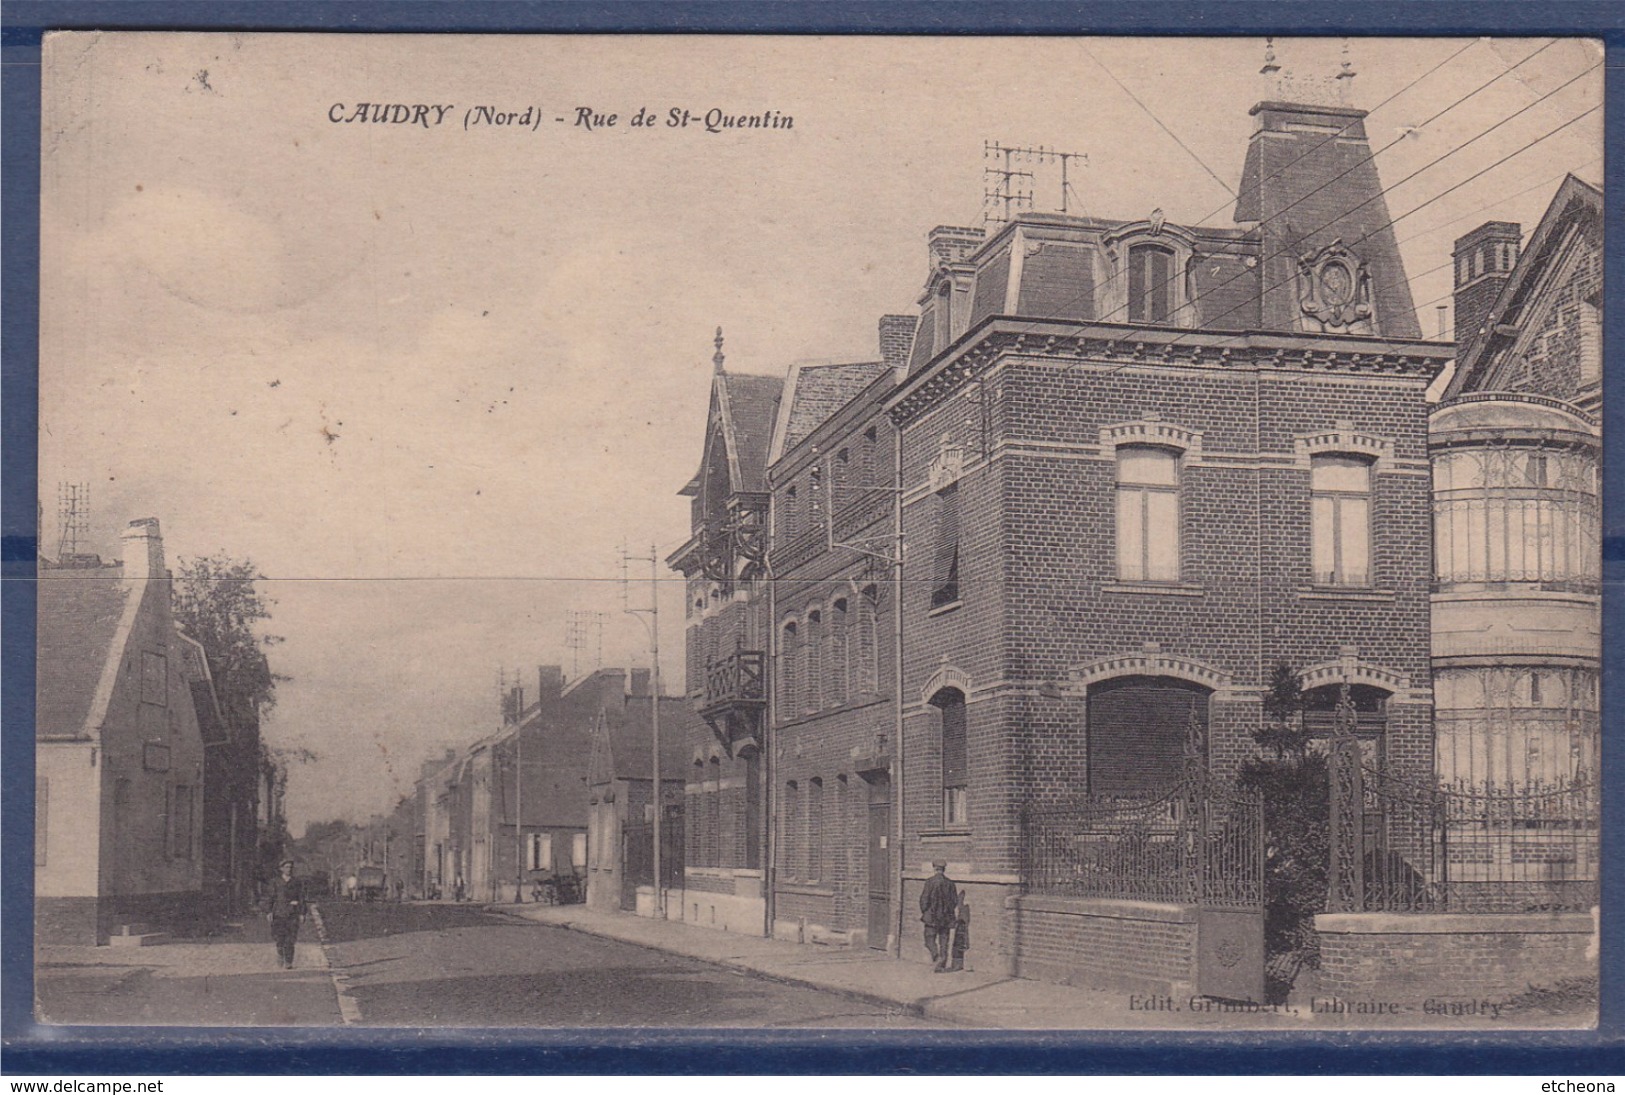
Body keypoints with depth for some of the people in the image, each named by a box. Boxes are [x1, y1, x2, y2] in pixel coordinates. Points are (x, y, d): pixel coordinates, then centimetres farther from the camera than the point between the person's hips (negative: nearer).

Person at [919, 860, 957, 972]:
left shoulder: (930, 881, -9)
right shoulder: (950, 883, 4)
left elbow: (924, 898, -10)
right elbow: (955, 901, 7)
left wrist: (923, 912, 4)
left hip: (932, 916, -4)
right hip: (946, 917, 4)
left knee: (930, 938, 1)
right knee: (944, 941, 8)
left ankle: (936, 957, -22)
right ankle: (942, 966, 7)